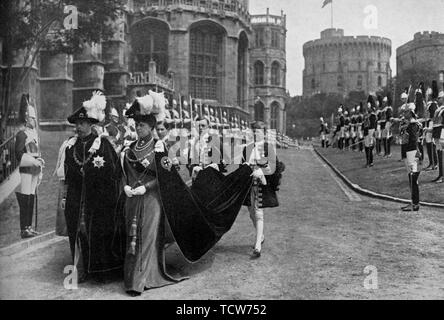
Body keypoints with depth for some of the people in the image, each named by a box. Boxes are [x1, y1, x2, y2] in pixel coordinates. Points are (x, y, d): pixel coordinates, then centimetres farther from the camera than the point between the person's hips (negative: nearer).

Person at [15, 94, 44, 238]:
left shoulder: (34, 133, 17)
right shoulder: (22, 134, -8)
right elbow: (19, 154, -15)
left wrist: (40, 162, 6)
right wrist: (34, 162, -16)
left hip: (34, 170, 8)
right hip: (25, 171, -8)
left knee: (31, 199, 11)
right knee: (25, 200, -7)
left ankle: (29, 227, 17)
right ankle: (24, 230, -4)